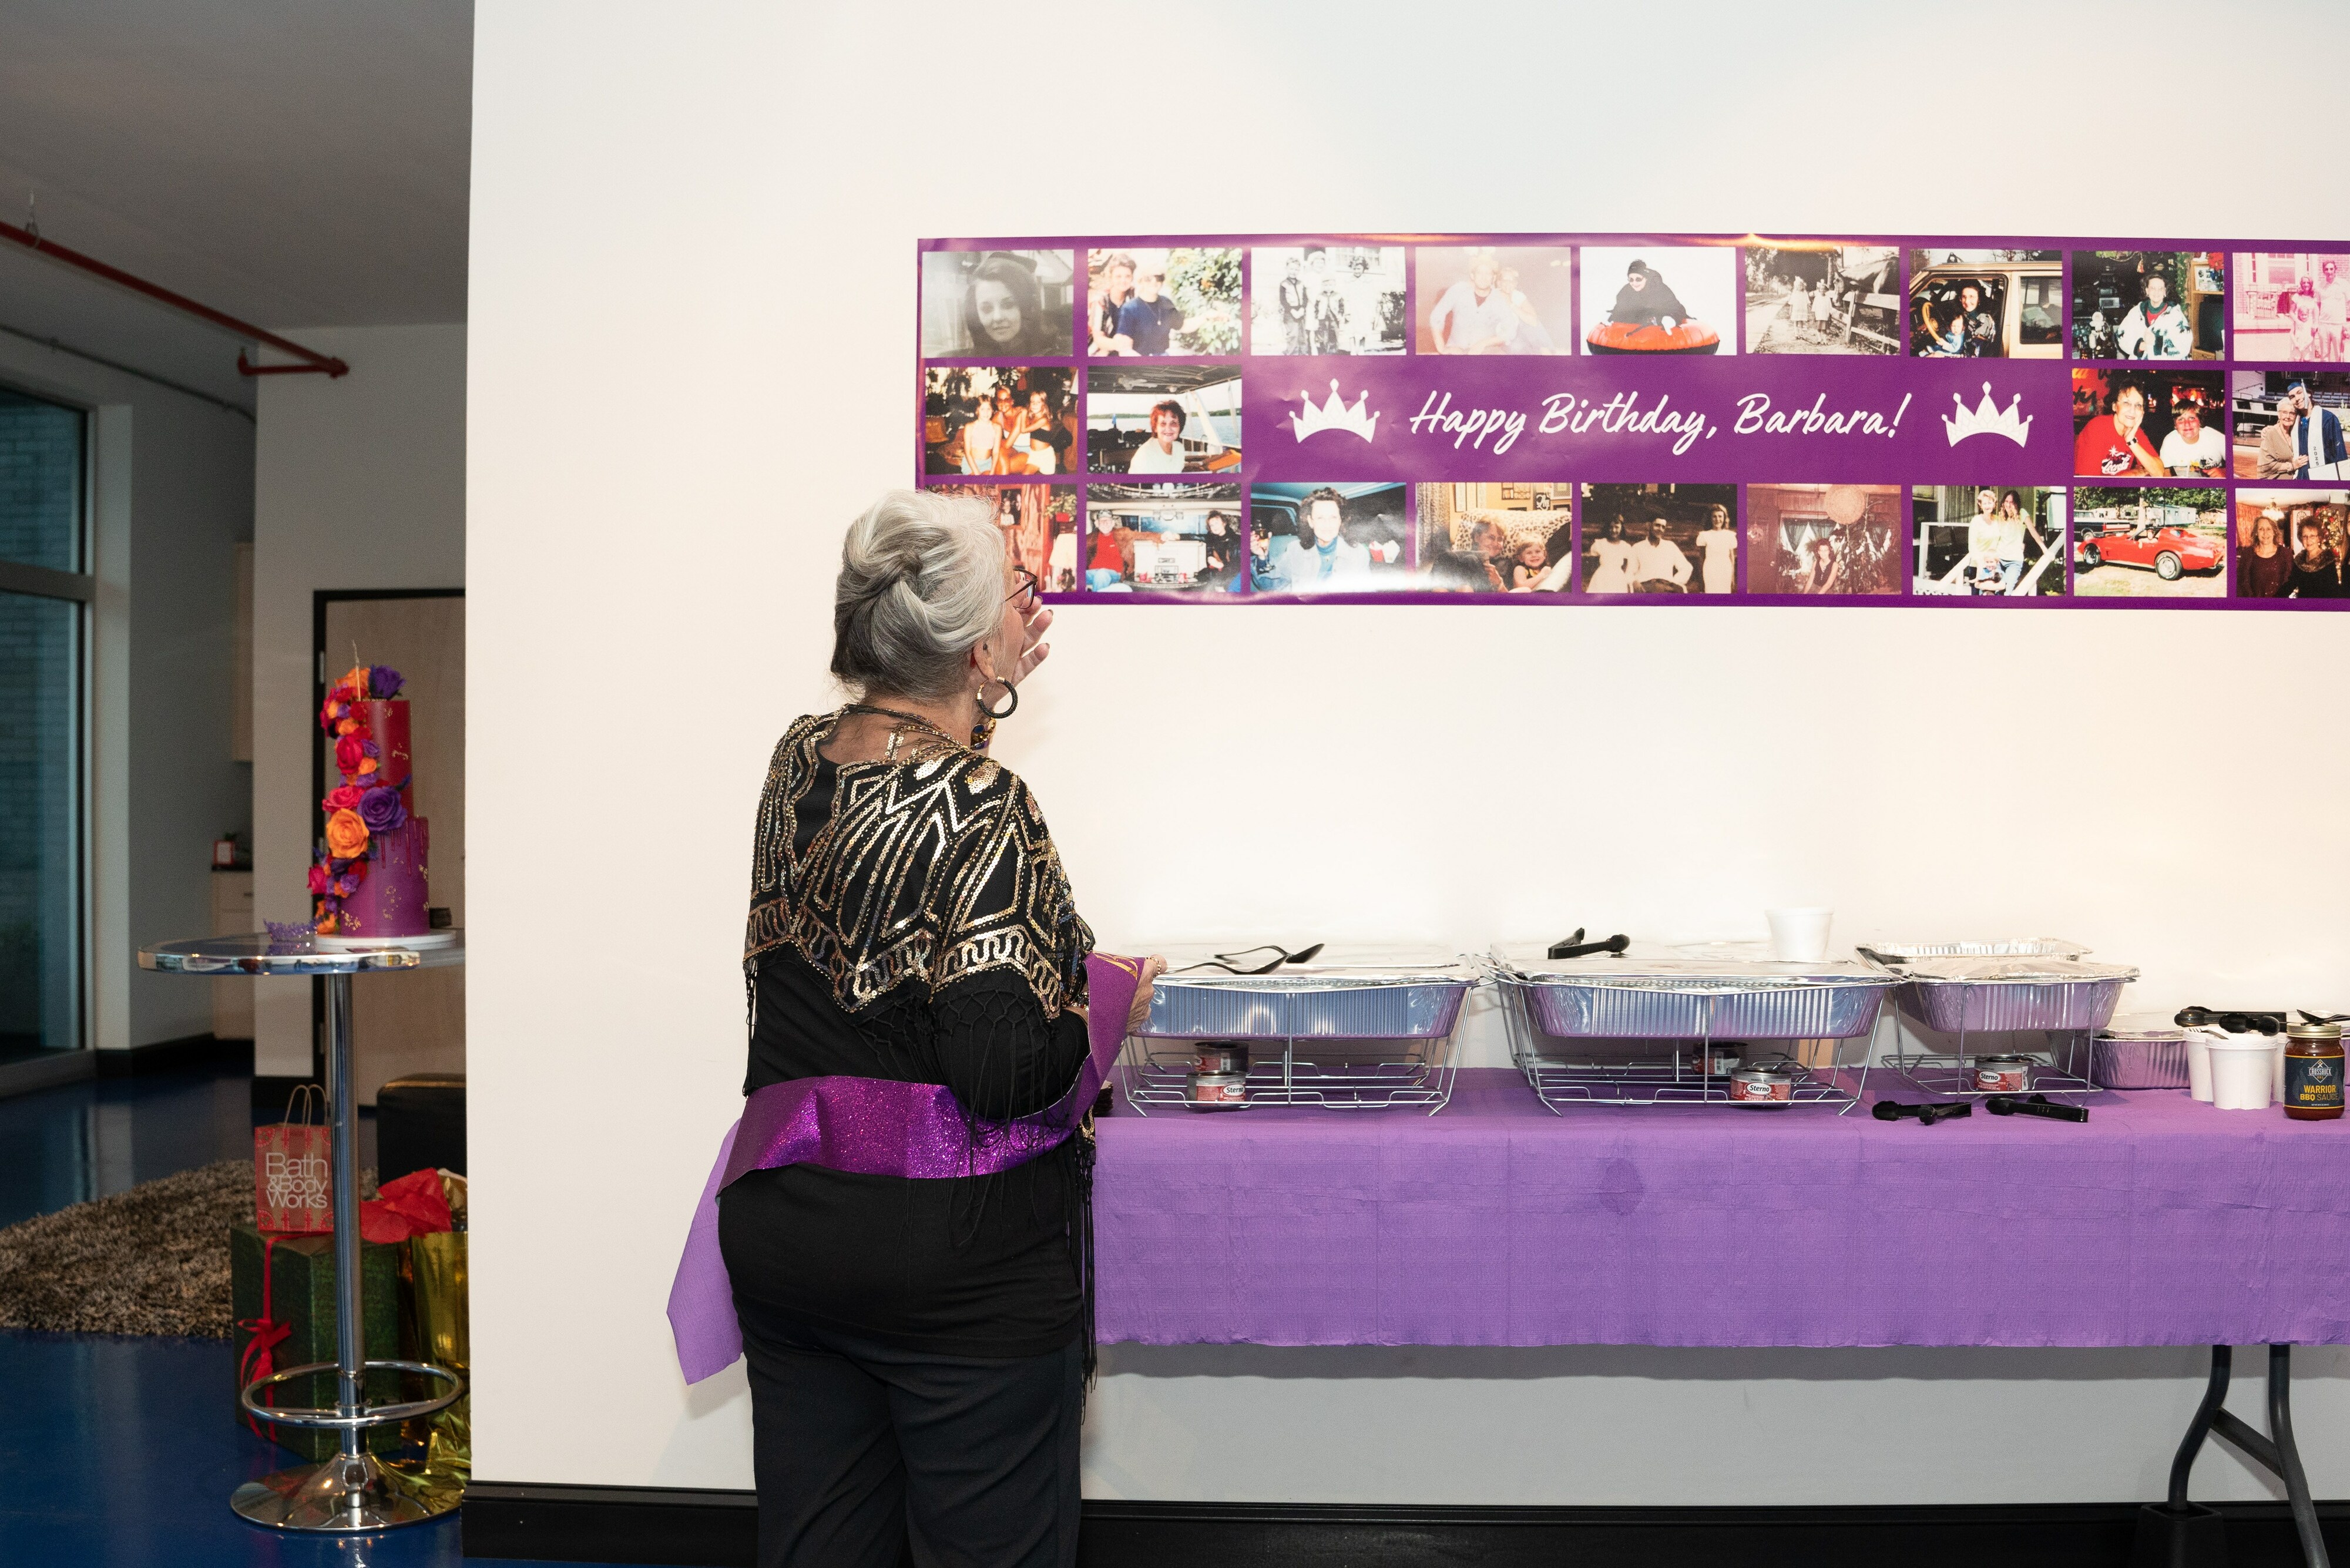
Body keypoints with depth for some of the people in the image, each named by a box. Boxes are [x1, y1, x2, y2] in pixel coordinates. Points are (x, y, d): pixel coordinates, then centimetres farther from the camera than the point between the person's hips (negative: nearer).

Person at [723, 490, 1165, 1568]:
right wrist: (1104, 1015, -8)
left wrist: (981, 700, 20)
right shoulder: (985, 812, -21)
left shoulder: (797, 760, 0)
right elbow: (998, 1078, -25)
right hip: (959, 1269, -7)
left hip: (778, 1231, 7)